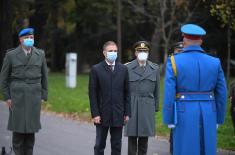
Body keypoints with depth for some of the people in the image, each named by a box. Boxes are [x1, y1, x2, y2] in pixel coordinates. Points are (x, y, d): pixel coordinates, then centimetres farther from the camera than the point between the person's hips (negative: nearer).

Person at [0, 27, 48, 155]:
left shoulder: (40, 54, 5)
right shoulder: (11, 55, -1)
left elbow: (44, 76, 11)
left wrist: (43, 96, 6)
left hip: (34, 97, 2)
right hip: (17, 96, -2)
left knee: (31, 128, 3)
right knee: (18, 127, -3)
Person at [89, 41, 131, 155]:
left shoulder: (123, 69, 6)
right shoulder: (96, 69, -1)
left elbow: (127, 93, 7)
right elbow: (92, 94, -3)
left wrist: (127, 113, 1)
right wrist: (95, 114, -9)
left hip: (118, 115, 2)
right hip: (102, 114, -2)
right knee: (99, 146, 5)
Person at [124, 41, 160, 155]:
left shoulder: (155, 69, 7)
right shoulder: (128, 68, 0)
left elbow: (156, 90, 10)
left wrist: (156, 107, 7)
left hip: (148, 107, 2)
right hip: (132, 106, -2)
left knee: (144, 137, 4)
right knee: (132, 136, -1)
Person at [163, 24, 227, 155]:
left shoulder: (174, 62, -6)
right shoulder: (214, 62, 2)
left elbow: (169, 93, -10)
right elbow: (222, 94, 4)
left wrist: (169, 120, -3)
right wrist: (218, 119, 13)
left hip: (185, 113, -3)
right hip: (208, 114, 3)